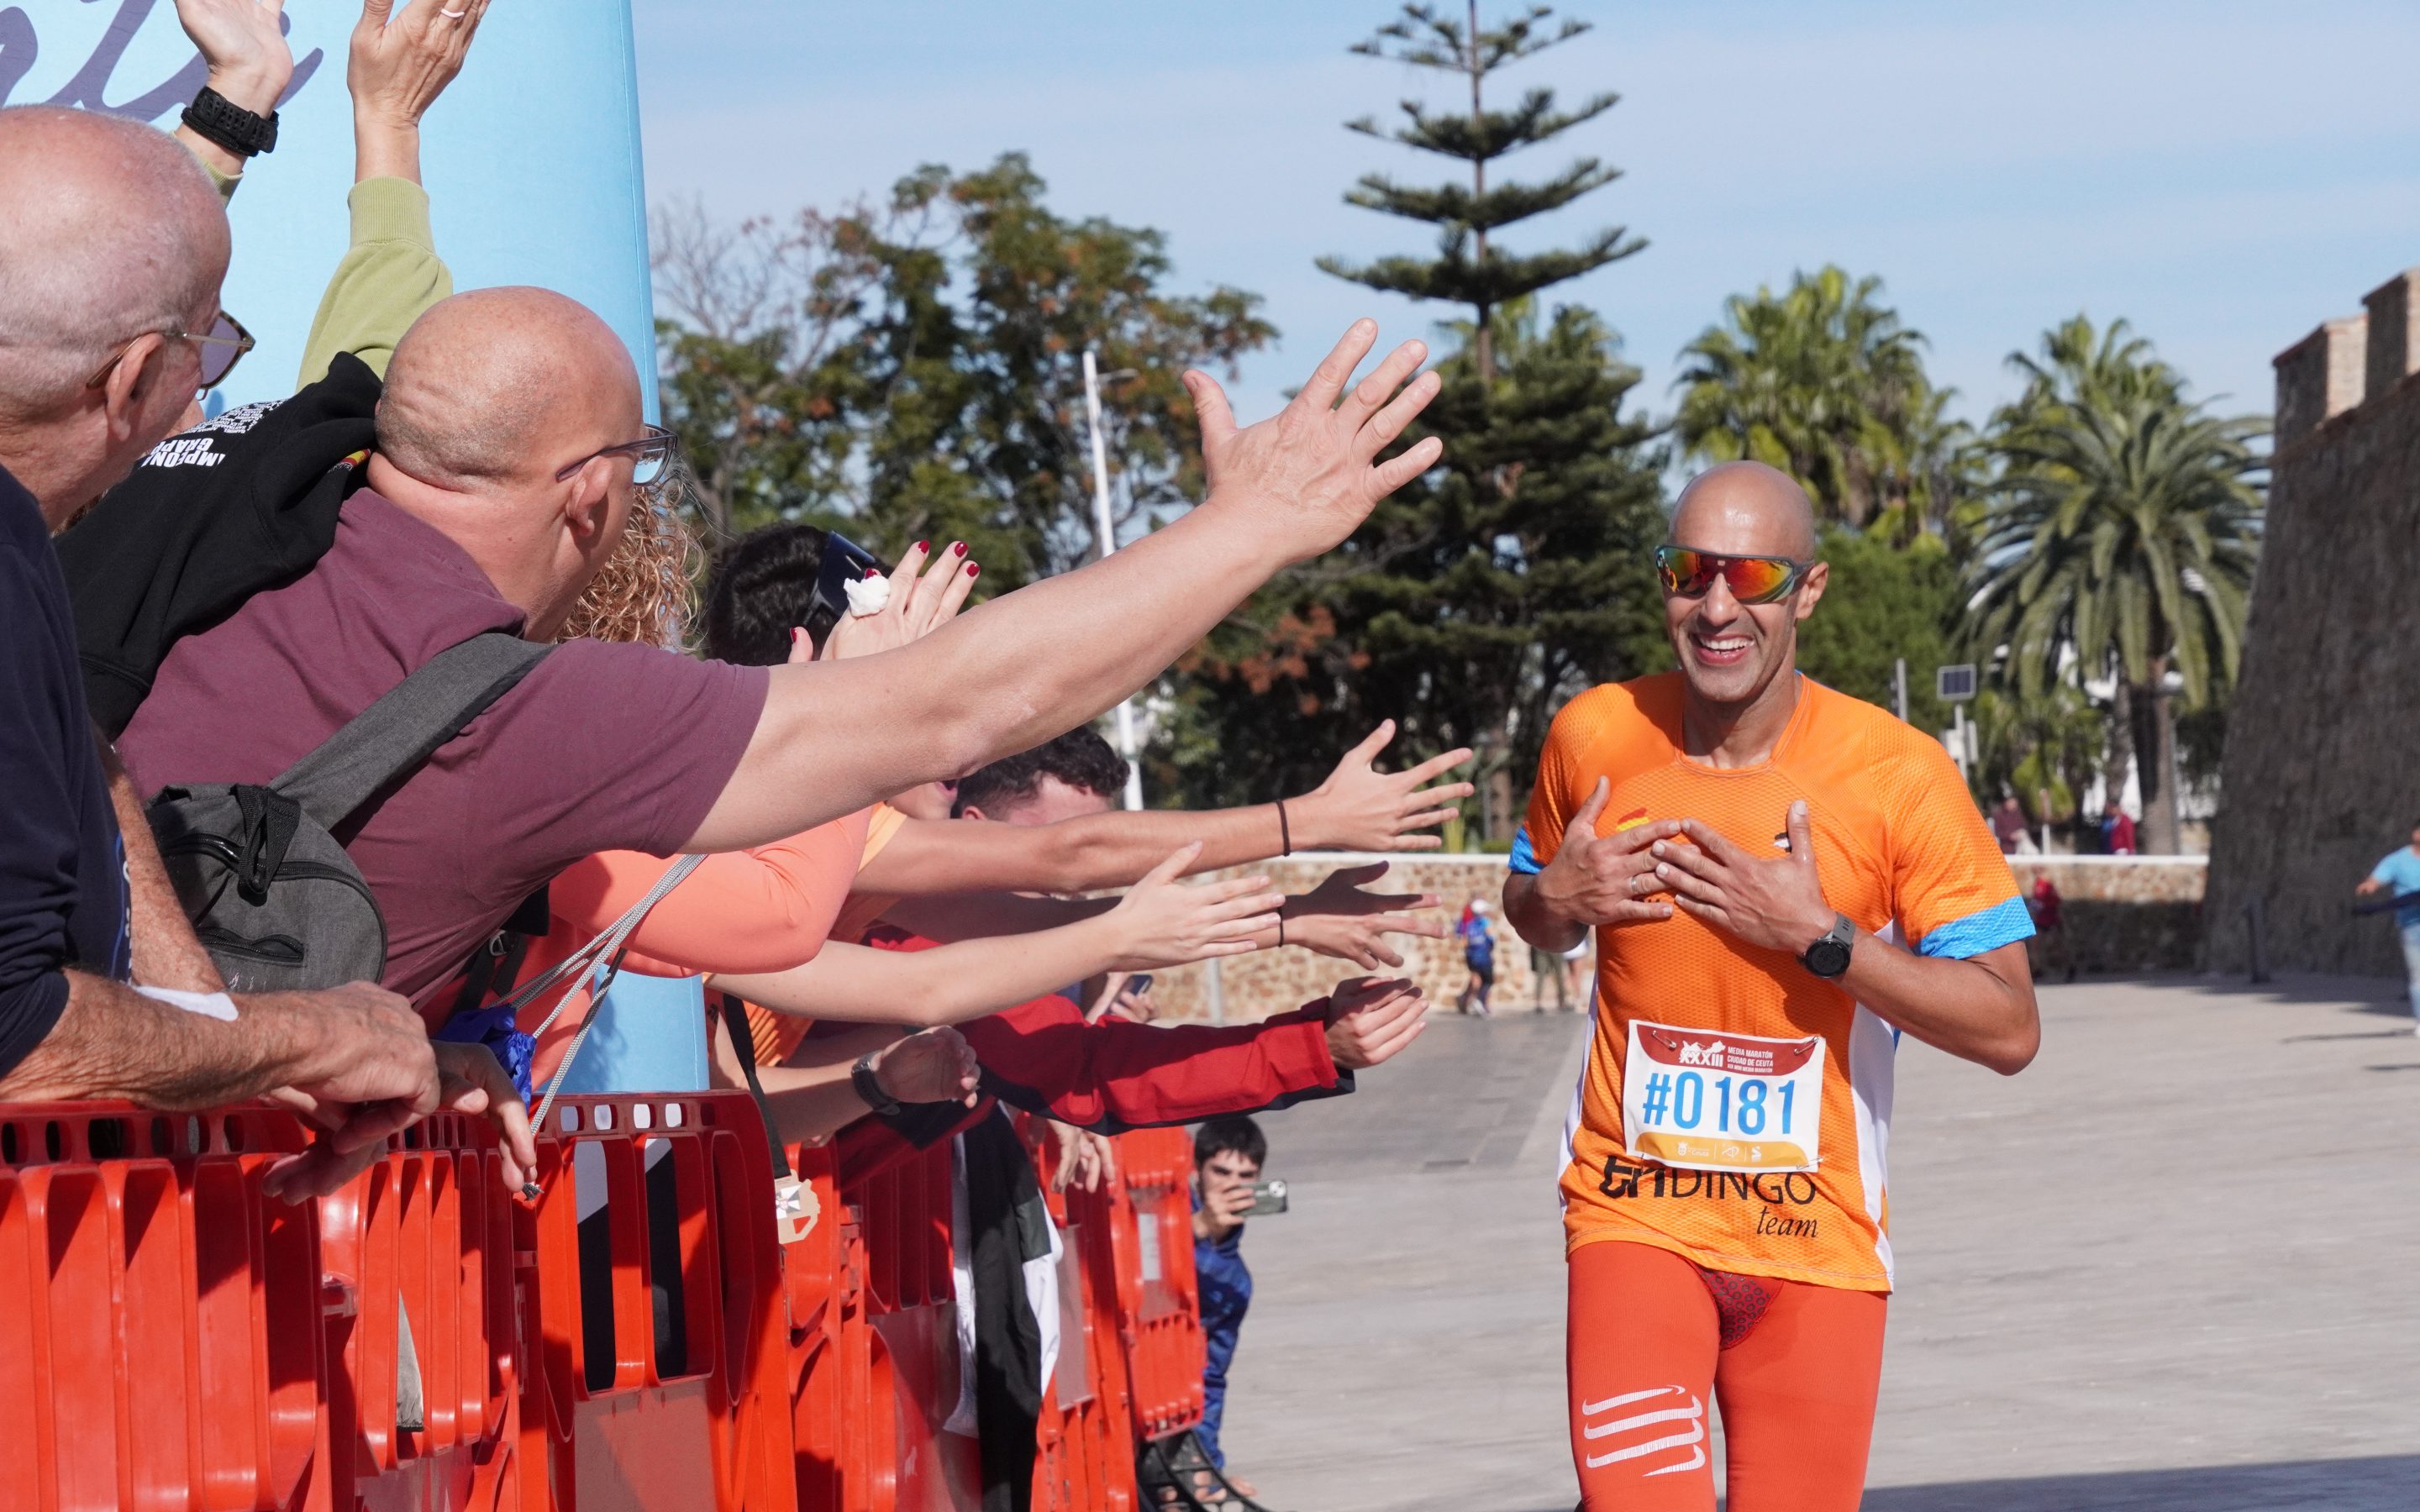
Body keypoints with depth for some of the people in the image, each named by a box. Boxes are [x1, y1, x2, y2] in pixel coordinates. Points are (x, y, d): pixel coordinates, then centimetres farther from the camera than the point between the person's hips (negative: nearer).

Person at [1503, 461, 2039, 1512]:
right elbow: (1534, 913, 18)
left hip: (1817, 1244, 0)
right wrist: (1554, 897, -6)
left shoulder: (1896, 774, -10)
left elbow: (2009, 1031, -11)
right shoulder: (1595, 738, -3)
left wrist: (1820, 936, -20)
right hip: (1637, 1218, 0)